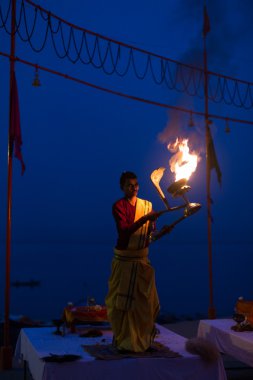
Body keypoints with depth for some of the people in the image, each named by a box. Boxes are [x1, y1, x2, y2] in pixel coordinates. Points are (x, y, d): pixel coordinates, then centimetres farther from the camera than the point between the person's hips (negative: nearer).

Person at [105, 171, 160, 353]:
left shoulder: (147, 205, 6)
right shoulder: (119, 206, -8)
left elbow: (151, 232, 5)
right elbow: (124, 231, -21)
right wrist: (144, 219, -31)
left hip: (142, 259, 5)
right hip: (124, 259, -5)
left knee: (146, 301, 8)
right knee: (123, 300, 0)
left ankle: (143, 340, 24)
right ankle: (124, 341, 12)